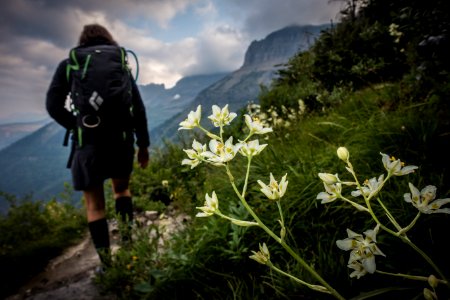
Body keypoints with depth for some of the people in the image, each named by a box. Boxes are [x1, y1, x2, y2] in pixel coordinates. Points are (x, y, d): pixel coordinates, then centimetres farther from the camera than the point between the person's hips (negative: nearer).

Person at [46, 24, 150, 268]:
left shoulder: (69, 65, 6)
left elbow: (53, 105, -4)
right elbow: (138, 107, 4)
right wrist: (143, 144, 7)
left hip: (88, 143, -2)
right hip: (122, 139, 2)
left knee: (94, 205, 9)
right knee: (122, 188, 27)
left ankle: (107, 263, 11)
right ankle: (129, 236, 13)